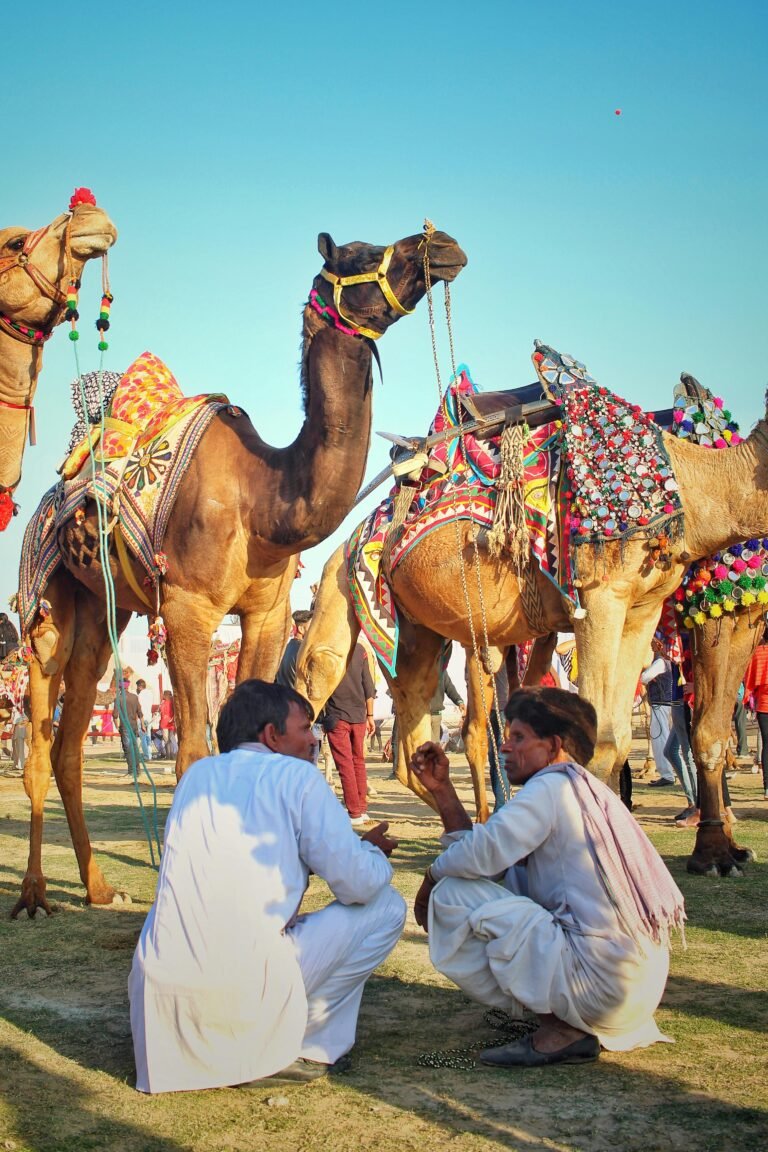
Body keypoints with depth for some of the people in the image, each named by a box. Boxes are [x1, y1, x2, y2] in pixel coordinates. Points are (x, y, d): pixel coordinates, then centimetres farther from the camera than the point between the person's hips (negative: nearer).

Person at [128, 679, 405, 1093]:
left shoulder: (197, 774, 15)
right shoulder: (296, 777, -1)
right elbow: (358, 883, -4)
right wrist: (373, 852, 21)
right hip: (245, 993, -6)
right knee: (385, 907, 9)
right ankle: (303, 1049, 9)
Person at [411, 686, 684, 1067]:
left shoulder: (552, 786, -10)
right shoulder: (581, 790, 18)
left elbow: (483, 853, -22)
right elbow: (492, 861, 15)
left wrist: (432, 876, -1)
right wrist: (441, 789, 13)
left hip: (601, 982, -10)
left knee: (453, 896, -8)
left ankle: (559, 1031, -5)